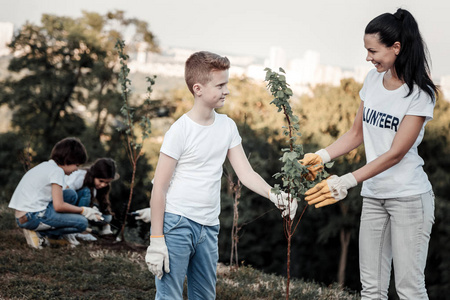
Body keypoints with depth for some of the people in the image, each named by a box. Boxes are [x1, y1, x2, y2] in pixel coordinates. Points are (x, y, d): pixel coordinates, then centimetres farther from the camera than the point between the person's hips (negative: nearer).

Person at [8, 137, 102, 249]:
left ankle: (63, 235, 9)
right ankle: (39, 234, -9)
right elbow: (58, 206, -16)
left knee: (70, 194, 16)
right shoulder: (57, 171, -10)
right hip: (32, 217, -10)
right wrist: (82, 210, -2)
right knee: (82, 223, -10)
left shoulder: (45, 165, 18)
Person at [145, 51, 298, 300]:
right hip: (176, 223, -6)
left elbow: (246, 173, 5)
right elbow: (159, 188, -9)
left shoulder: (227, 126, 8)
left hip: (209, 227, 7)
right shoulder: (180, 130, -11)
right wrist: (156, 239, -12)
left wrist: (273, 195, -14)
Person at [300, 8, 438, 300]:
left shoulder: (419, 94, -13)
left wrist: (347, 182, -23)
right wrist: (322, 156, -4)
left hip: (409, 197, -6)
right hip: (373, 195, 6)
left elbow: (396, 154, -17)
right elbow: (357, 134, 13)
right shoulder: (373, 80, 6)